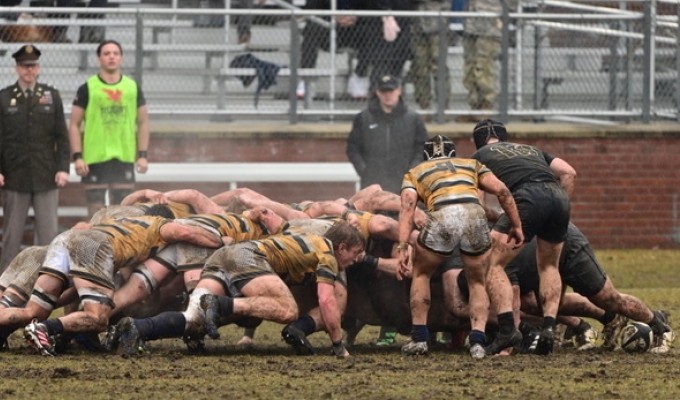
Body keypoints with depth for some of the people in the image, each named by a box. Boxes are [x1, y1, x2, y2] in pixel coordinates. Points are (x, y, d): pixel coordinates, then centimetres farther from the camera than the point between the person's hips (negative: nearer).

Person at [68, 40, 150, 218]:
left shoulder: (133, 88, 10)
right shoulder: (88, 89, 2)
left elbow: (143, 123, 15)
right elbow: (74, 125, 2)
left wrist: (142, 155, 5)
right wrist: (77, 157, -8)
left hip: (124, 159, 3)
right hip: (94, 161, -3)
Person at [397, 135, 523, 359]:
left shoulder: (414, 173, 30)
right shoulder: (472, 164, 35)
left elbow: (408, 207, 10)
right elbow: (501, 191, 19)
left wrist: (403, 248, 1)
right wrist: (516, 226, 24)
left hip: (442, 216, -1)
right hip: (475, 214, 1)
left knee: (421, 274, 26)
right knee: (477, 283, 22)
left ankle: (419, 339, 23)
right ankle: (477, 341, 7)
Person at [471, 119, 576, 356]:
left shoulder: (480, 156, 26)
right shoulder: (532, 150, 37)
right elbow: (569, 173, 27)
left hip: (528, 198, -5)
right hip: (558, 195, 5)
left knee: (494, 264, 2)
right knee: (549, 266, 24)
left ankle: (507, 327, -14)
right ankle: (549, 326, 7)